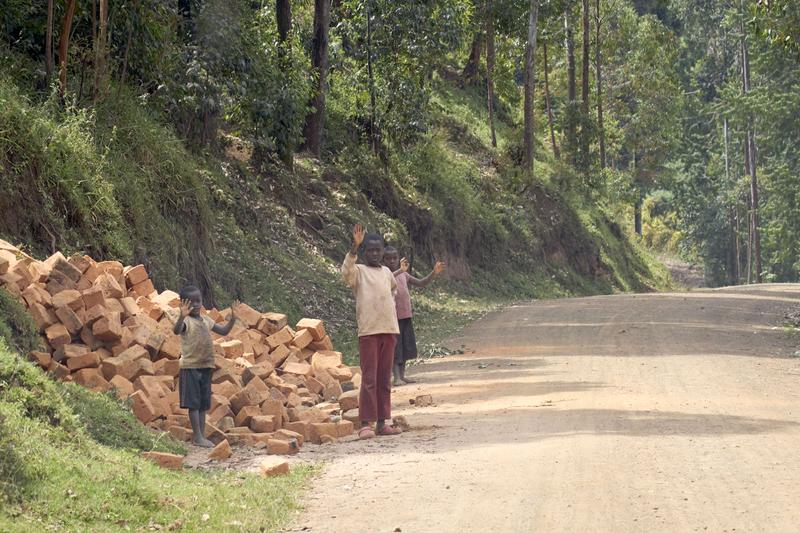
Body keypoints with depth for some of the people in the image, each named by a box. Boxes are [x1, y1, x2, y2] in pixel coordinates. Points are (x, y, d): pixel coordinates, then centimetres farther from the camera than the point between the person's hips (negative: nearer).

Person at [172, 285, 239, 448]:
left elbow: (224, 331, 20)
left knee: (203, 404, 10)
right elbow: (176, 331, -33)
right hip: (190, 367, -7)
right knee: (193, 403, -5)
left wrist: (233, 318, 5)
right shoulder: (186, 321, -11)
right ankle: (197, 436, -3)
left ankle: (201, 436, 15)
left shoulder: (206, 320, 12)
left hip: (206, 366, 7)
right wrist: (182, 316, -51)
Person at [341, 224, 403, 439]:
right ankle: (365, 424, -8)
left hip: (389, 329, 6)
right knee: (369, 379, -9)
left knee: (384, 379, 8)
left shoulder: (387, 272, 15)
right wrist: (354, 246, -36)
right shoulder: (358, 271, -2)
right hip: (368, 331, -6)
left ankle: (382, 422, 13)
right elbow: (346, 271, -26)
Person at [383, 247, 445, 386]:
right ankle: (397, 377, -5)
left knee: (405, 347, 11)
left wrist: (434, 273, -6)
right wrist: (399, 270, -45)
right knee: (395, 348, -6)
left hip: (406, 316, 6)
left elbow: (421, 283, 10)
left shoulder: (404, 275, 12)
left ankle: (402, 375, 20)